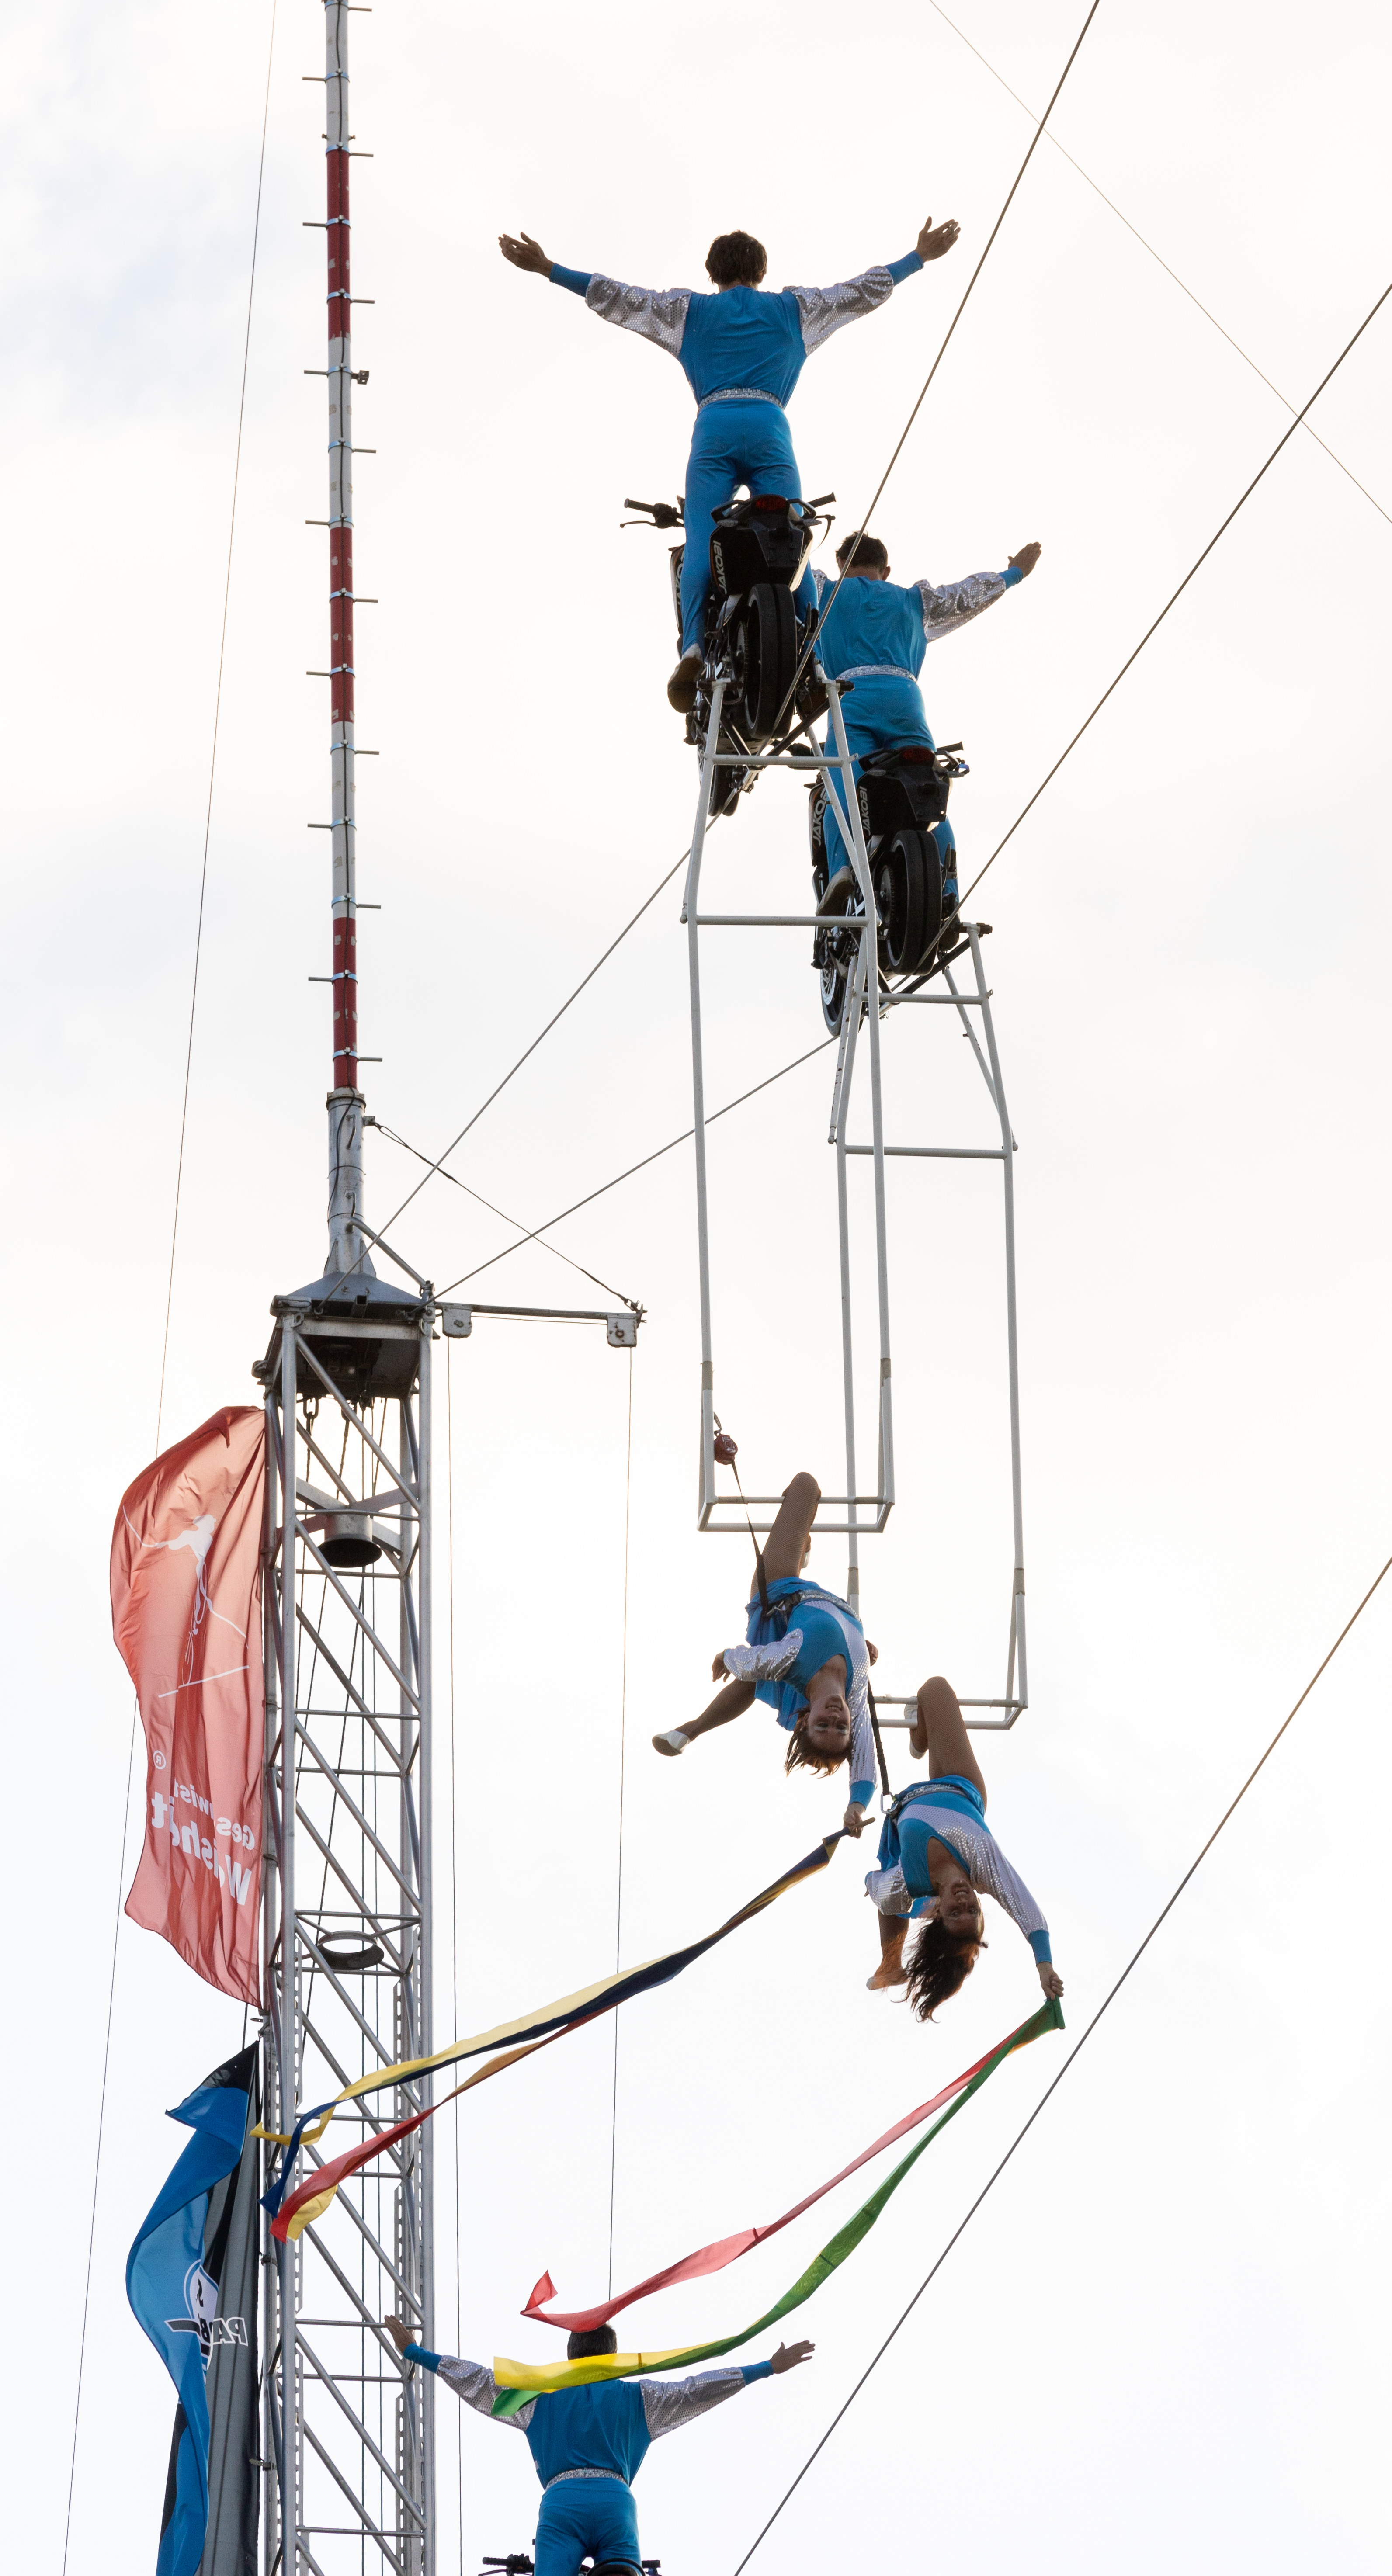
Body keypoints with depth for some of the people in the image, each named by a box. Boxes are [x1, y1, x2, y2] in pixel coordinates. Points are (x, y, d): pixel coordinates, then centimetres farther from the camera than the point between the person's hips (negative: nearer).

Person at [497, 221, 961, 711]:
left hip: (713, 428, 0)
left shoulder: (689, 311, 25)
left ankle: (694, 648, -34)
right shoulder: (793, 310, 26)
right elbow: (867, 291, 32)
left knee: (700, 547, -12)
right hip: (769, 428, 0)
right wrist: (920, 256, 44)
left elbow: (614, 298, 22)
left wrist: (547, 268, 29)